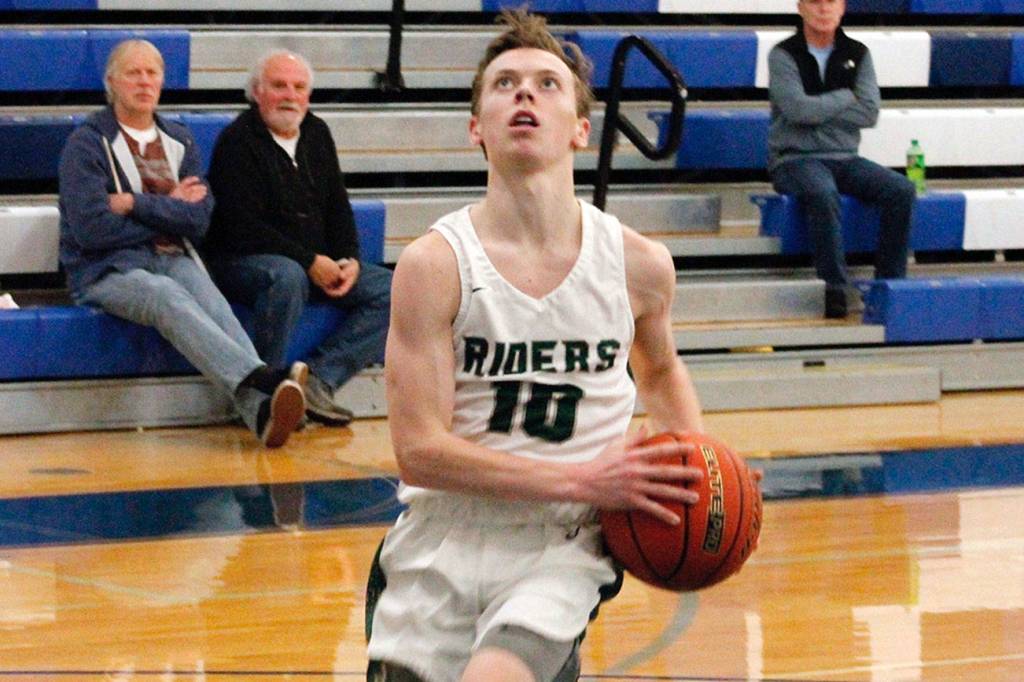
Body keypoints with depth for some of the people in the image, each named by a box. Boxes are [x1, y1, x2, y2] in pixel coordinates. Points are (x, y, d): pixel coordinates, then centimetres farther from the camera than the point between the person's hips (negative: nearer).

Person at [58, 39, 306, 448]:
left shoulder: (179, 142, 18)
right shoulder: (87, 143, 4)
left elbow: (199, 221, 4)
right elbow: (91, 229, -9)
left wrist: (136, 205, -7)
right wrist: (170, 209, 0)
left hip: (172, 260, 4)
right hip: (108, 271, -4)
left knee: (213, 305, -31)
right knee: (169, 297, -37)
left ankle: (261, 411, -57)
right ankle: (263, 379, -60)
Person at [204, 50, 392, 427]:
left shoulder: (317, 134, 12)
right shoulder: (237, 141, -11)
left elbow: (338, 208, 17)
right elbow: (244, 229, -18)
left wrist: (349, 260, -3)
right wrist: (310, 262, -21)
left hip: (319, 264, 8)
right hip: (241, 263, -7)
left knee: (392, 290, -9)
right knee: (287, 277, -40)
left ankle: (319, 379, -19)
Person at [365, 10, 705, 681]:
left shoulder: (638, 264, 0)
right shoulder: (434, 264, -9)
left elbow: (660, 368, 23)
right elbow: (420, 450, -13)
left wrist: (694, 468, 4)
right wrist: (583, 479, -18)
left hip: (560, 549, -1)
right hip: (443, 543, 1)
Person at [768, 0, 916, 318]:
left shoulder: (857, 54, 9)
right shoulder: (784, 55, -2)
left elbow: (869, 113, -3)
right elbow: (798, 109, -16)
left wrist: (818, 110, -9)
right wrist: (846, 97, -3)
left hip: (844, 158, 5)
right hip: (795, 159, -5)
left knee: (901, 190, -20)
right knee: (823, 193, -37)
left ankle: (890, 284, -13)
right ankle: (835, 289, -31)